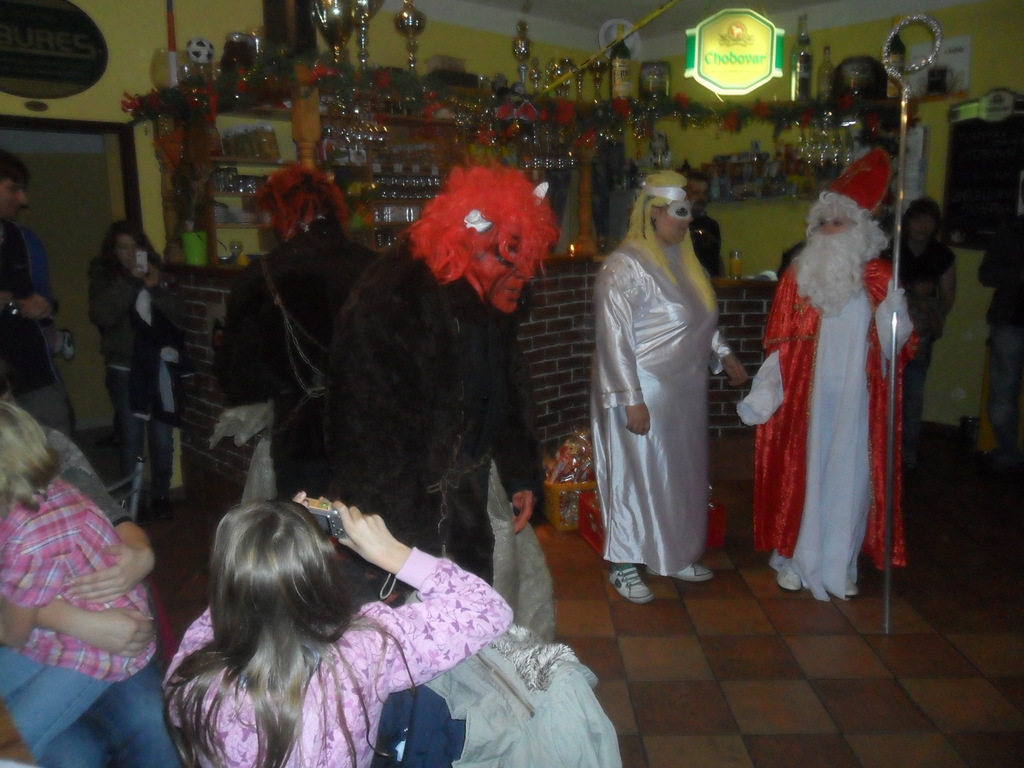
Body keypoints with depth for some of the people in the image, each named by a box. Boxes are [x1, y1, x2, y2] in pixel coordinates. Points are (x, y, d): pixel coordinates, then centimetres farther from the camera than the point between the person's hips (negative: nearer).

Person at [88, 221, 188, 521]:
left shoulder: (160, 276, 9)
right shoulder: (103, 279, 5)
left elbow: (181, 317, 0)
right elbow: (101, 316, -13)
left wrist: (156, 288, -12)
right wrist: (129, 281, -16)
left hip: (159, 367, 2)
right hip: (124, 370, -1)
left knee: (162, 438, 4)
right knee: (132, 440, -3)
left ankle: (160, 497, 19)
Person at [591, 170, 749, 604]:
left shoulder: (682, 260, 9)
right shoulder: (625, 266, -16)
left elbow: (701, 319, 22)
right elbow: (614, 338, -20)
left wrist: (723, 354, 9)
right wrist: (631, 399, -22)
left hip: (684, 394, 8)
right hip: (645, 396, -8)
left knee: (682, 474, 16)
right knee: (637, 475, 3)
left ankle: (676, 555, 33)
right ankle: (624, 565, 19)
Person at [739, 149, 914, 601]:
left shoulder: (881, 279, 0)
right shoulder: (798, 277, 2)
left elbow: (895, 346, -3)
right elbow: (781, 348, 3)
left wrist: (892, 325, -23)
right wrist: (762, 395, -5)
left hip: (855, 400, 0)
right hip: (803, 399, 1)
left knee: (849, 474, 6)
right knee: (800, 471, 6)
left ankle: (839, 563, 23)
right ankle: (795, 557, 22)